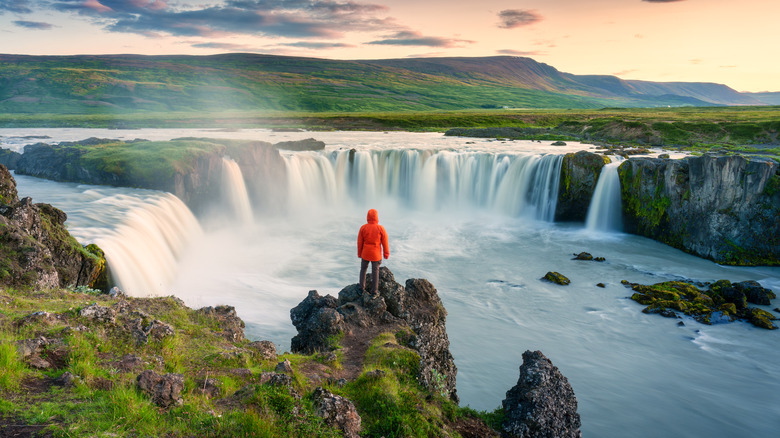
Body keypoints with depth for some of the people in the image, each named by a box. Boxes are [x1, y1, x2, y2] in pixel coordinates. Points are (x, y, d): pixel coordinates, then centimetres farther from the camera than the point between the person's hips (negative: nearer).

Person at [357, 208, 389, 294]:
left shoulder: (363, 228, -13)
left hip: (365, 253, 1)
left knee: (363, 269, 21)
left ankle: (362, 287, 26)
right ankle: (375, 290, 18)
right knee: (375, 271, 11)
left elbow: (360, 242, -4)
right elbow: (385, 243, -8)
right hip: (376, 254, -1)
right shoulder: (381, 228, -16)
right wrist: (386, 254, 5)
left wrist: (359, 253, 10)